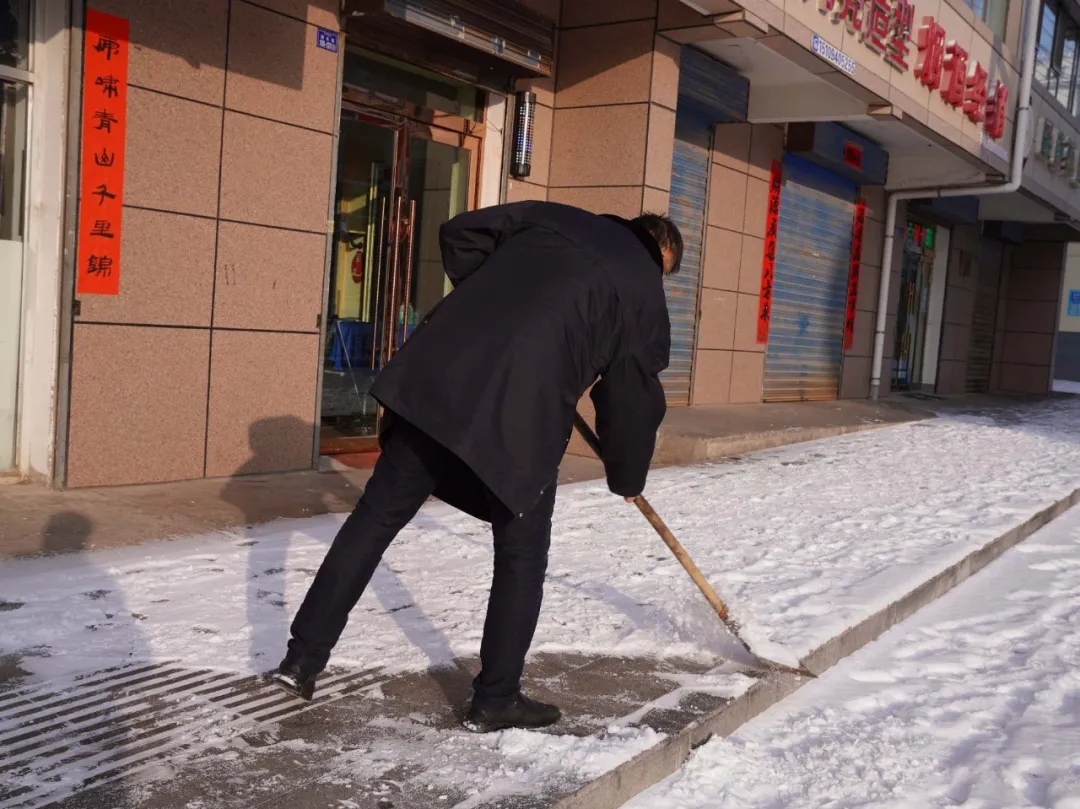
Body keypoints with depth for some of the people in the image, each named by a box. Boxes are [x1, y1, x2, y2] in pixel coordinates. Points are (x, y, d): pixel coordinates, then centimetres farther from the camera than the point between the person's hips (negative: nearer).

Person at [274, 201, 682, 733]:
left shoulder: (553, 218, 25)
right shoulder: (645, 292, 14)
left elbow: (459, 234, 22)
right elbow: (633, 400, 16)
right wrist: (627, 478, 30)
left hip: (435, 372, 4)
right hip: (522, 412, -4)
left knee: (377, 515, 12)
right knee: (522, 557, 13)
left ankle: (303, 658, 18)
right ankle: (496, 699, 21)